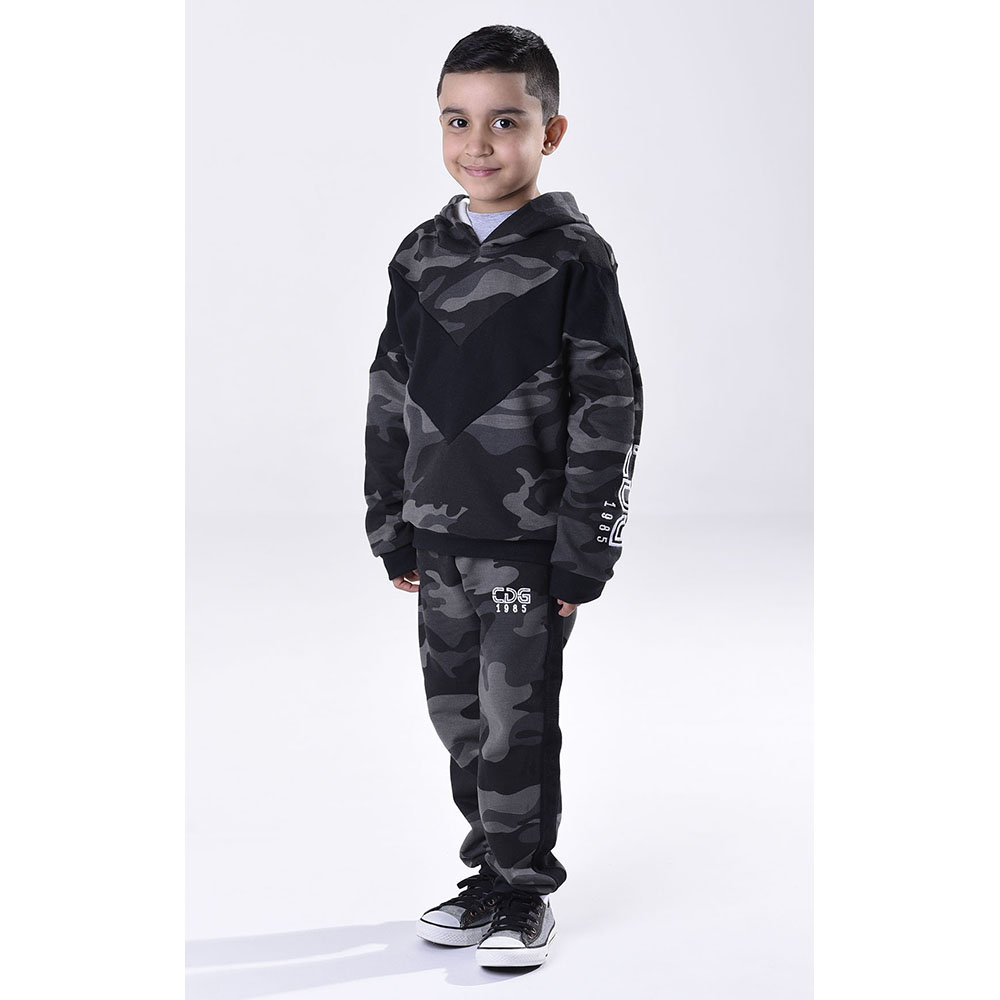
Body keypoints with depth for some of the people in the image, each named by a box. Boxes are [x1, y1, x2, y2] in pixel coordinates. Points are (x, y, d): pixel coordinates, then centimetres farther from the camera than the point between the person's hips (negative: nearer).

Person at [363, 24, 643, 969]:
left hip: (528, 543, -5)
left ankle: (526, 891, 18)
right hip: (438, 539, 5)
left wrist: (585, 548, -12)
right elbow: (389, 398, 12)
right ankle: (491, 871, 30)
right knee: (460, 720, 14)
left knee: (517, 723, 1)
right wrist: (392, 527, 11)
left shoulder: (574, 259, -9)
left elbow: (610, 410, -10)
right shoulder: (420, 257, 7)